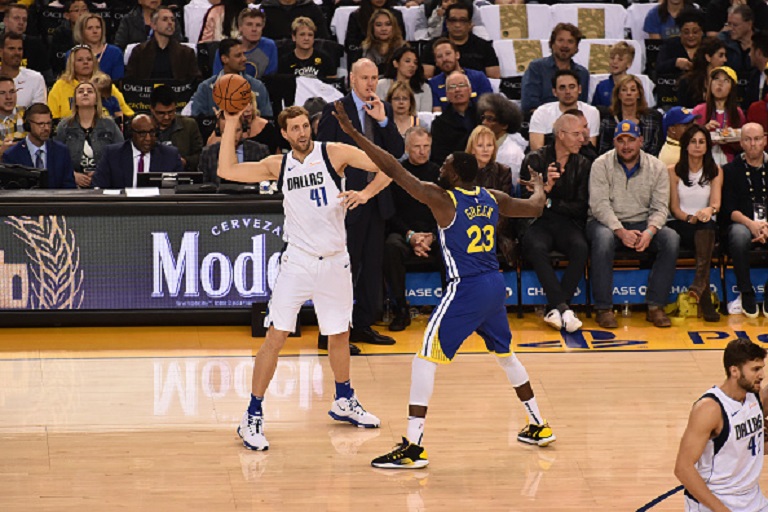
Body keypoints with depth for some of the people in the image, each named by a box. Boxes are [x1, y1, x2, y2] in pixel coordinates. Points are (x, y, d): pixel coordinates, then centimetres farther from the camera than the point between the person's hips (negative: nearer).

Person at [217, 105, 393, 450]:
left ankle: (344, 402, 39)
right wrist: (231, 124, -6)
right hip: (297, 262, -1)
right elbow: (227, 171, -4)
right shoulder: (278, 165, 2)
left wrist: (365, 194, -21)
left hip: (335, 260, 1)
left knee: (340, 334, 17)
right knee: (276, 337, -10)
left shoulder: (333, 153, -4)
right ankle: (252, 418, -7)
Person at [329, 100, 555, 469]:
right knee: (504, 353, 27)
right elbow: (534, 208, 23)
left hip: (465, 290, -7)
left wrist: (354, 134, -12)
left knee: (425, 359, -5)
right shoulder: (492, 199, 8)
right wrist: (538, 187, 48)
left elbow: (393, 170, -14)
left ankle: (413, 447, -12)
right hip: (495, 286, 7)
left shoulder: (443, 200, -10)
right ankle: (538, 427, 37)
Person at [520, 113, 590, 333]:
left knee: (581, 248, -33)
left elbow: (581, 206, 6)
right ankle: (563, 308, -38)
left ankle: (555, 310, -31)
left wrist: (551, 203, -4)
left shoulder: (583, 165, 11)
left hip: (567, 224, 2)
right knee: (537, 249, -37)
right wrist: (545, 187, -20)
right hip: (537, 224, -2)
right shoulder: (535, 160, 4)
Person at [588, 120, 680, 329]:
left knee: (671, 239, -25)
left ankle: (655, 306, -22)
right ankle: (603, 309, -31)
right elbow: (599, 205, -13)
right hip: (607, 222, -3)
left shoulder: (656, 167, 2)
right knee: (603, 238, -37)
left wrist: (649, 231, -23)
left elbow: (660, 208, -2)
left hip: (642, 223, 3)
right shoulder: (602, 165, -5)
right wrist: (621, 232, -27)